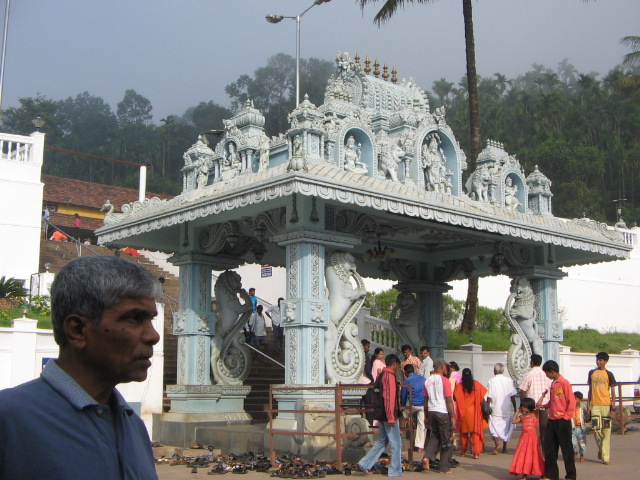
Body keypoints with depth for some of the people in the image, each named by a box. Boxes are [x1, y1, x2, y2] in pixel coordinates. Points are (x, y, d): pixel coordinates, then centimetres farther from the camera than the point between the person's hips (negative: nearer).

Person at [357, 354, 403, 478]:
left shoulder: (381, 376, 14)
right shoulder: (389, 376, -15)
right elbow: (390, 398, -22)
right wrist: (391, 417, -23)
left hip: (380, 414, 9)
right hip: (388, 415, -9)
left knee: (382, 441, 17)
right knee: (396, 444, 1)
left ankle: (365, 463, 12)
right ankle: (395, 471, 7)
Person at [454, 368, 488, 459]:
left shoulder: (460, 386, -8)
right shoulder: (476, 384, -4)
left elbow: (455, 397, -16)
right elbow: (485, 393, -2)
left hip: (464, 413, 0)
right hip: (475, 412, 0)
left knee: (464, 432, 15)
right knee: (475, 432, 5)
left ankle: (463, 451, 25)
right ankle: (476, 452, -2)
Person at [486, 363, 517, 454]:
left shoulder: (491, 381, -7)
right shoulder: (509, 381, -2)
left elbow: (489, 397, -8)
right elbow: (513, 396, -1)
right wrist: (515, 408, 8)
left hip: (495, 409, -3)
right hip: (507, 409, 3)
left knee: (494, 427, 3)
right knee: (506, 428, 16)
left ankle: (497, 444, -20)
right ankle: (504, 448, 23)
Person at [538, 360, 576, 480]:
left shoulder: (564, 382, -11)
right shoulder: (553, 383, 14)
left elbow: (572, 401, -13)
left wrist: (566, 416, -14)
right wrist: (544, 406, 10)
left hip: (562, 421, -8)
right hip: (552, 420, 8)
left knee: (566, 448, 1)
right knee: (548, 447, 8)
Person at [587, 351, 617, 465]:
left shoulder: (608, 374, 3)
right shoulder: (592, 373, 11)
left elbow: (612, 390, 3)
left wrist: (613, 403, -8)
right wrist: (589, 404, 12)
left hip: (606, 404, -2)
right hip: (595, 405, 2)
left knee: (606, 430, -1)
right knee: (596, 429, -5)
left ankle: (606, 457, 2)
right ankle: (601, 448, 22)